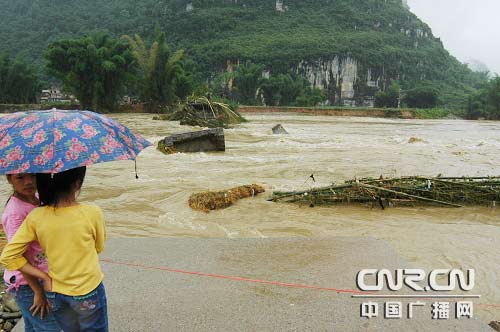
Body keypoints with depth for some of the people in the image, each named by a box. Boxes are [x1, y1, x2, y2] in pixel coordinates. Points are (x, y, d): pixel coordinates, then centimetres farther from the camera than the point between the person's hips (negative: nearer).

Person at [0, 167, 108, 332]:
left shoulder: (36, 217, -14)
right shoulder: (92, 213, -22)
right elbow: (99, 247, -5)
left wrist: (44, 277, -6)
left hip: (55, 294, 4)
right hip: (88, 293, -3)